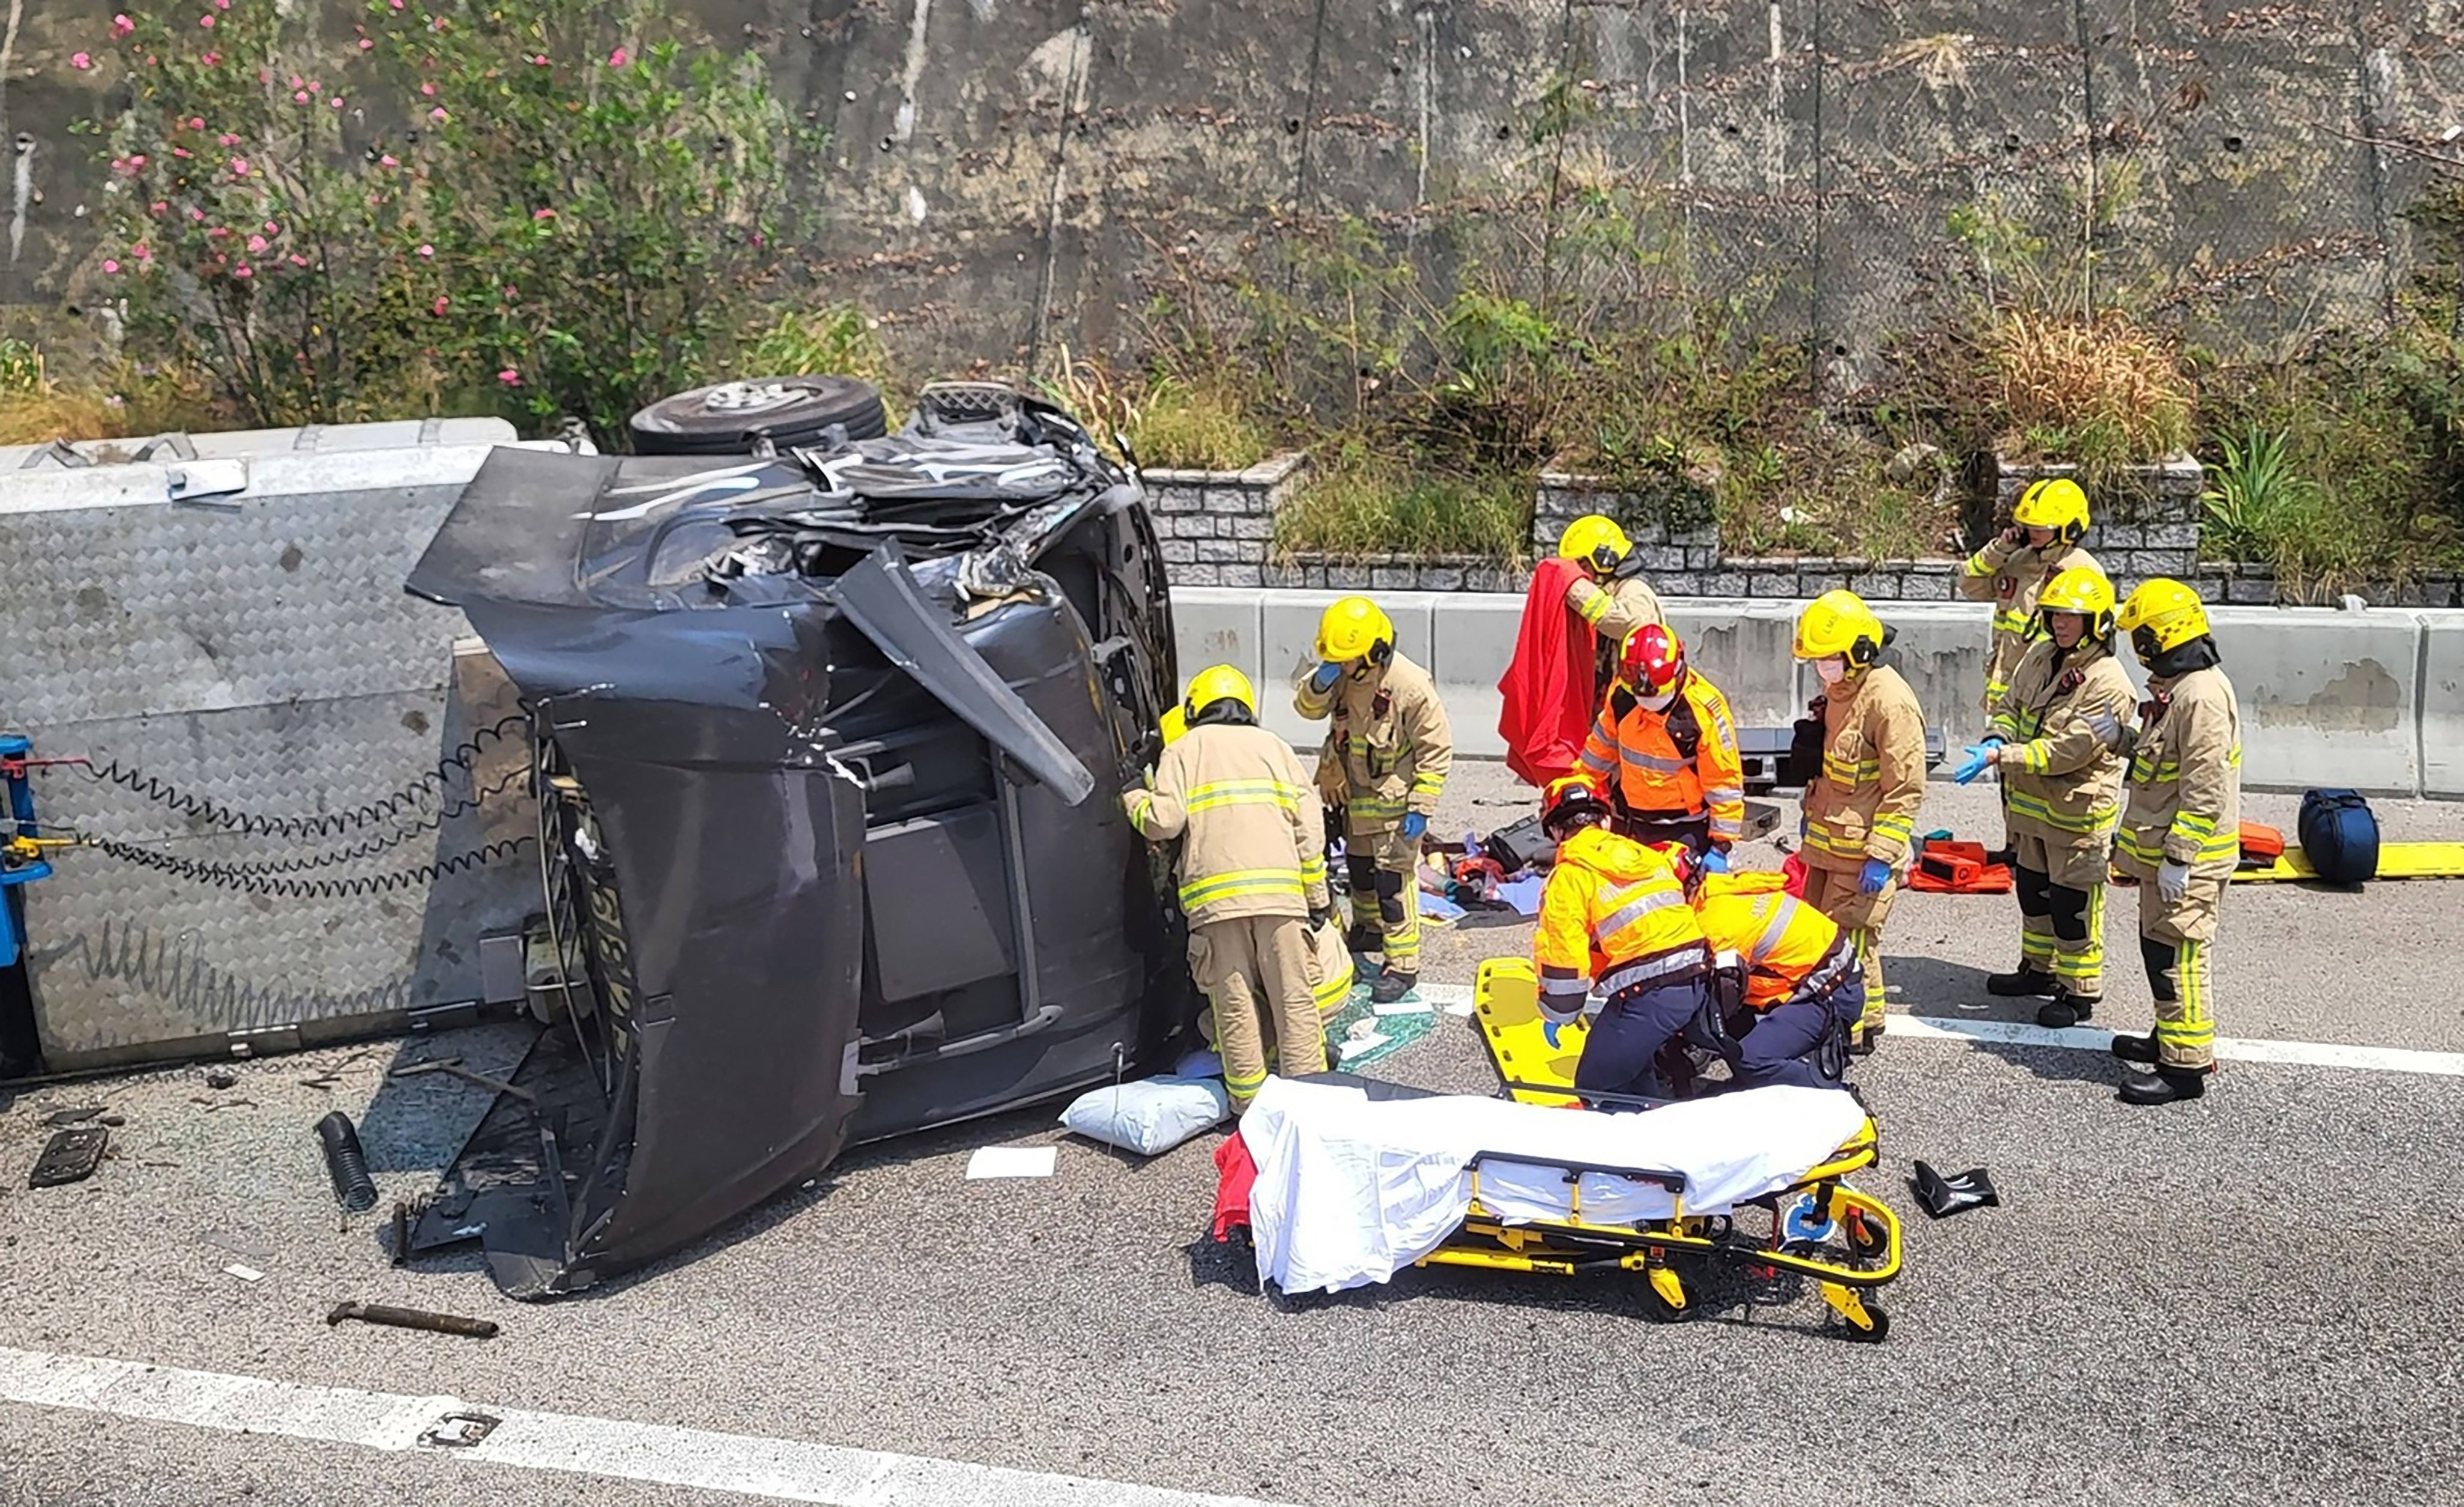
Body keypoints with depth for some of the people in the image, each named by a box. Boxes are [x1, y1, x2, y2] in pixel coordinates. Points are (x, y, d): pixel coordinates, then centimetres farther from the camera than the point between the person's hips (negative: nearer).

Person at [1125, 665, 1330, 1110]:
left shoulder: (1184, 749, 13)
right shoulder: (1274, 746, 20)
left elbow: (1165, 821, -2)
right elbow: (1309, 828, 12)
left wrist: (1133, 798, 18)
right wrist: (1317, 896, 15)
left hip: (1215, 894, -2)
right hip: (1281, 890, 2)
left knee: (1235, 1005, 4)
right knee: (1295, 999, 5)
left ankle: (1250, 1102, 7)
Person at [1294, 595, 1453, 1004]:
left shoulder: (1411, 686, -27)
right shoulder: (1342, 674, -9)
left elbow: (1437, 750, -19)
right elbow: (1307, 708, 2)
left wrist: (1421, 807, -19)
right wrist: (1320, 684, -21)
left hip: (1395, 798, -7)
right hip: (1356, 793, 7)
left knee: (1394, 876, -8)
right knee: (1358, 864, 24)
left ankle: (1403, 965, 1)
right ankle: (1369, 930, 48)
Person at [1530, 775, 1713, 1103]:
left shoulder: (1569, 877, -1)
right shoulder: (1646, 855, 19)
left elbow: (1563, 956, -2)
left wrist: (1556, 1015, 13)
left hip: (1646, 993, -8)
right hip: (1697, 982, 8)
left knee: (1594, 1089, 2)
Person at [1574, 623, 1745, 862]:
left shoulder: (1704, 711, -23)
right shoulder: (1621, 694, -9)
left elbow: (1725, 781, -16)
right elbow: (1603, 745, 10)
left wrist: (1721, 845, -15)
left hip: (1686, 829, -5)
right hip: (1630, 822, 5)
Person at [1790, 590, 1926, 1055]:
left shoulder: (1890, 702, -20)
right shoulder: (1839, 689, 10)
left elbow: (1906, 790, -20)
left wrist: (1881, 855, -21)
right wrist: (1812, 814, 27)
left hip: (1862, 853, -9)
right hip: (1828, 842, 9)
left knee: (1848, 937, -4)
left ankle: (1860, 1027, 10)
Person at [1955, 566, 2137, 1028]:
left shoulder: (2107, 683, -22)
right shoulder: (2041, 655, 3)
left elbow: (2066, 751, -26)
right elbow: (2010, 705, 12)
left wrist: (1999, 757, -29)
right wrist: (1997, 739, -11)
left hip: (2077, 812, -8)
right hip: (2031, 802, 8)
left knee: (2073, 903, 1)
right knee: (2033, 890, 22)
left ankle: (2080, 990, 16)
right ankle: (2039, 969, 40)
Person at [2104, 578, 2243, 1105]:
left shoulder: (2202, 694, -22)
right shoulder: (2177, 685, 12)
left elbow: (2205, 788, -24)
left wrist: (2178, 858, -23)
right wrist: (2124, 738, 8)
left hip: (2187, 857, -11)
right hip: (2162, 848, 11)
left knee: (2176, 956, -5)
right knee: (2159, 947, 20)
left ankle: (2186, 1065, 2)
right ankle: (2170, 1039, 33)